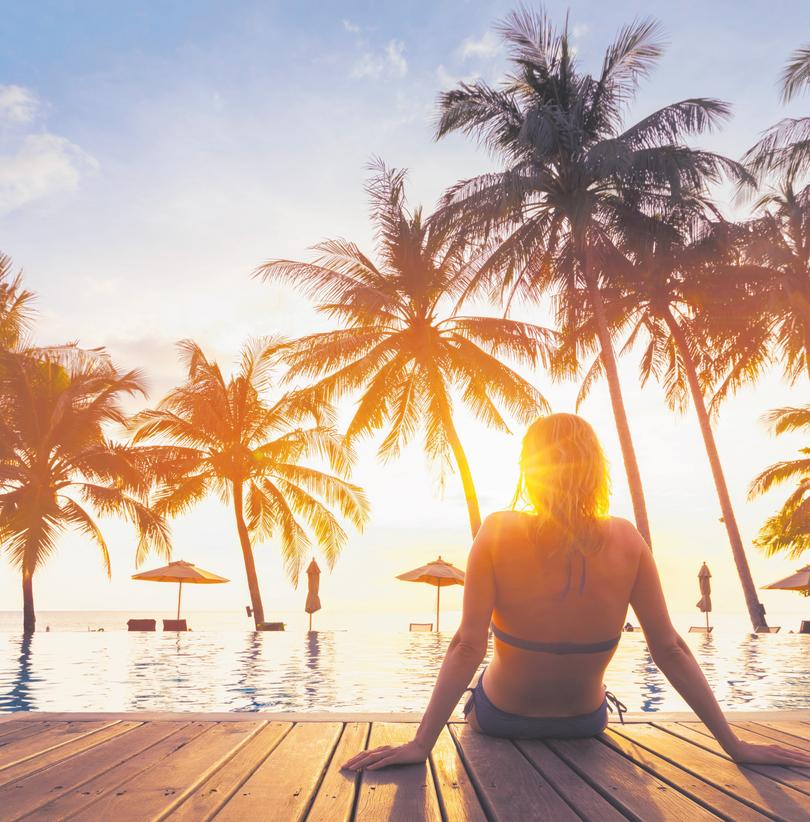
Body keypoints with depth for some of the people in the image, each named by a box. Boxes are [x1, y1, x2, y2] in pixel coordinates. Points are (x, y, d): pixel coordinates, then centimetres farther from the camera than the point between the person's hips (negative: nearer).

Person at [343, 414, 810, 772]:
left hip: (501, 719, -2)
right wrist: (736, 746, -6)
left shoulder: (499, 532, -24)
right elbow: (670, 650, -15)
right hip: (585, 723, 2)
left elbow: (468, 646, -28)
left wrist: (421, 745, -24)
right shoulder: (626, 541, -18)